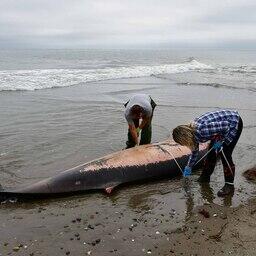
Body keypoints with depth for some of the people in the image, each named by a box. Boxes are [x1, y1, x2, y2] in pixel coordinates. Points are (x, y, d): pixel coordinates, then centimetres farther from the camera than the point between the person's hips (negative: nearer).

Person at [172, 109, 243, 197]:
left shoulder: (202, 130, -35)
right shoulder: (192, 131, -6)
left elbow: (226, 125, -28)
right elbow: (194, 150, 11)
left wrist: (221, 141, -16)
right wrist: (189, 167, 19)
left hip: (234, 123, -8)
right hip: (224, 124, 8)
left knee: (225, 153, -11)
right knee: (212, 151, 9)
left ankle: (229, 186, -1)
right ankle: (205, 176, 25)